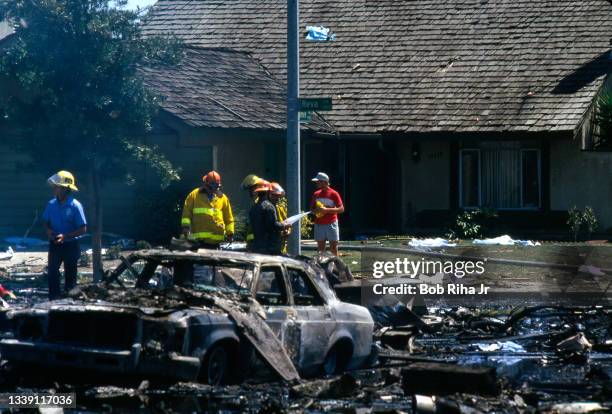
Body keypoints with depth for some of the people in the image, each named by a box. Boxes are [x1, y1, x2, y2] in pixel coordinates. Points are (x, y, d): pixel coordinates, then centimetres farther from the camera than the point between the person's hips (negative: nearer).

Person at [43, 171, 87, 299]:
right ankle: (53, 300, 5)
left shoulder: (75, 206, -15)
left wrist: (65, 236, -24)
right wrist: (48, 230, -10)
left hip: (71, 245, -4)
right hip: (55, 244, 4)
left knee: (70, 275, 8)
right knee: (52, 272, -1)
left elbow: (83, 229, -14)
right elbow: (46, 222, 12)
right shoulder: (51, 204, -1)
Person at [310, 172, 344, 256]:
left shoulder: (333, 194, -5)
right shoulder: (316, 194, 9)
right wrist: (316, 211, -8)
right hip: (319, 224, 4)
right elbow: (312, 209, 17)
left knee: (333, 247, -3)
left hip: (331, 224, -4)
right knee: (320, 248, 5)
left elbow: (341, 209, -9)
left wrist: (327, 210, -19)